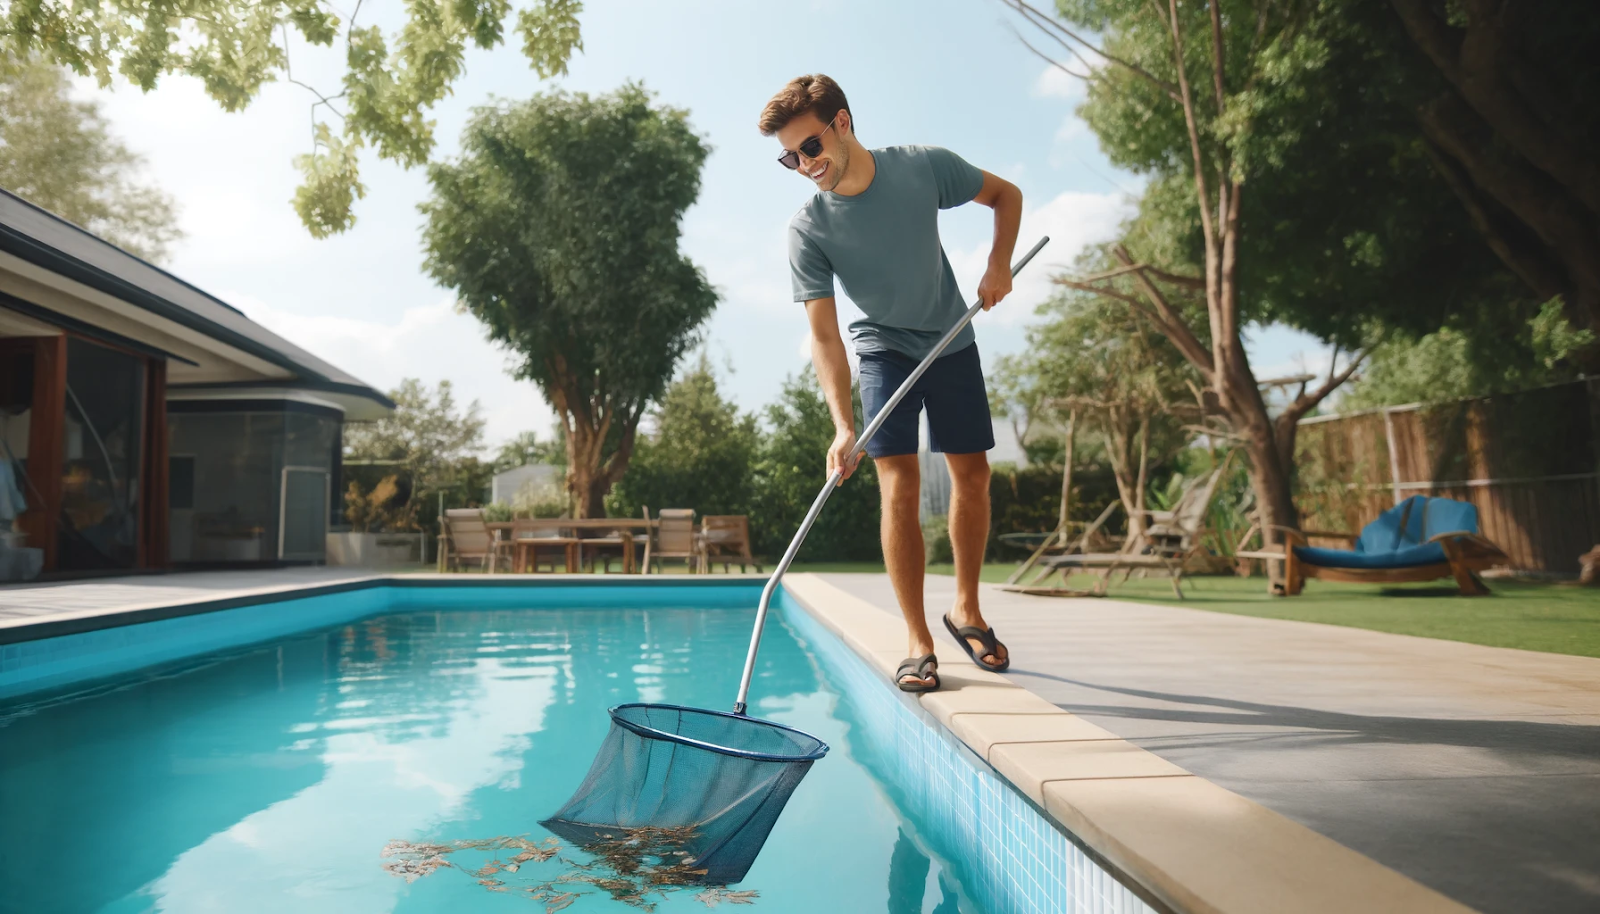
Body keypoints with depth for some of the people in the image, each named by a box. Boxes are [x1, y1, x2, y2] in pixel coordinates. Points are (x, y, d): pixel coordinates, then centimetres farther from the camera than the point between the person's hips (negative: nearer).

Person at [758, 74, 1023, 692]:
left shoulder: (926, 167, -18)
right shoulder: (808, 229, -21)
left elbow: (1006, 195, 1)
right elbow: (823, 336, -23)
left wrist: (998, 264, -15)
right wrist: (843, 425, -34)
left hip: (952, 341, 2)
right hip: (883, 350, -2)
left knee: (972, 476, 3)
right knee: (900, 490, -13)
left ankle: (966, 610, 22)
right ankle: (918, 643, -6)